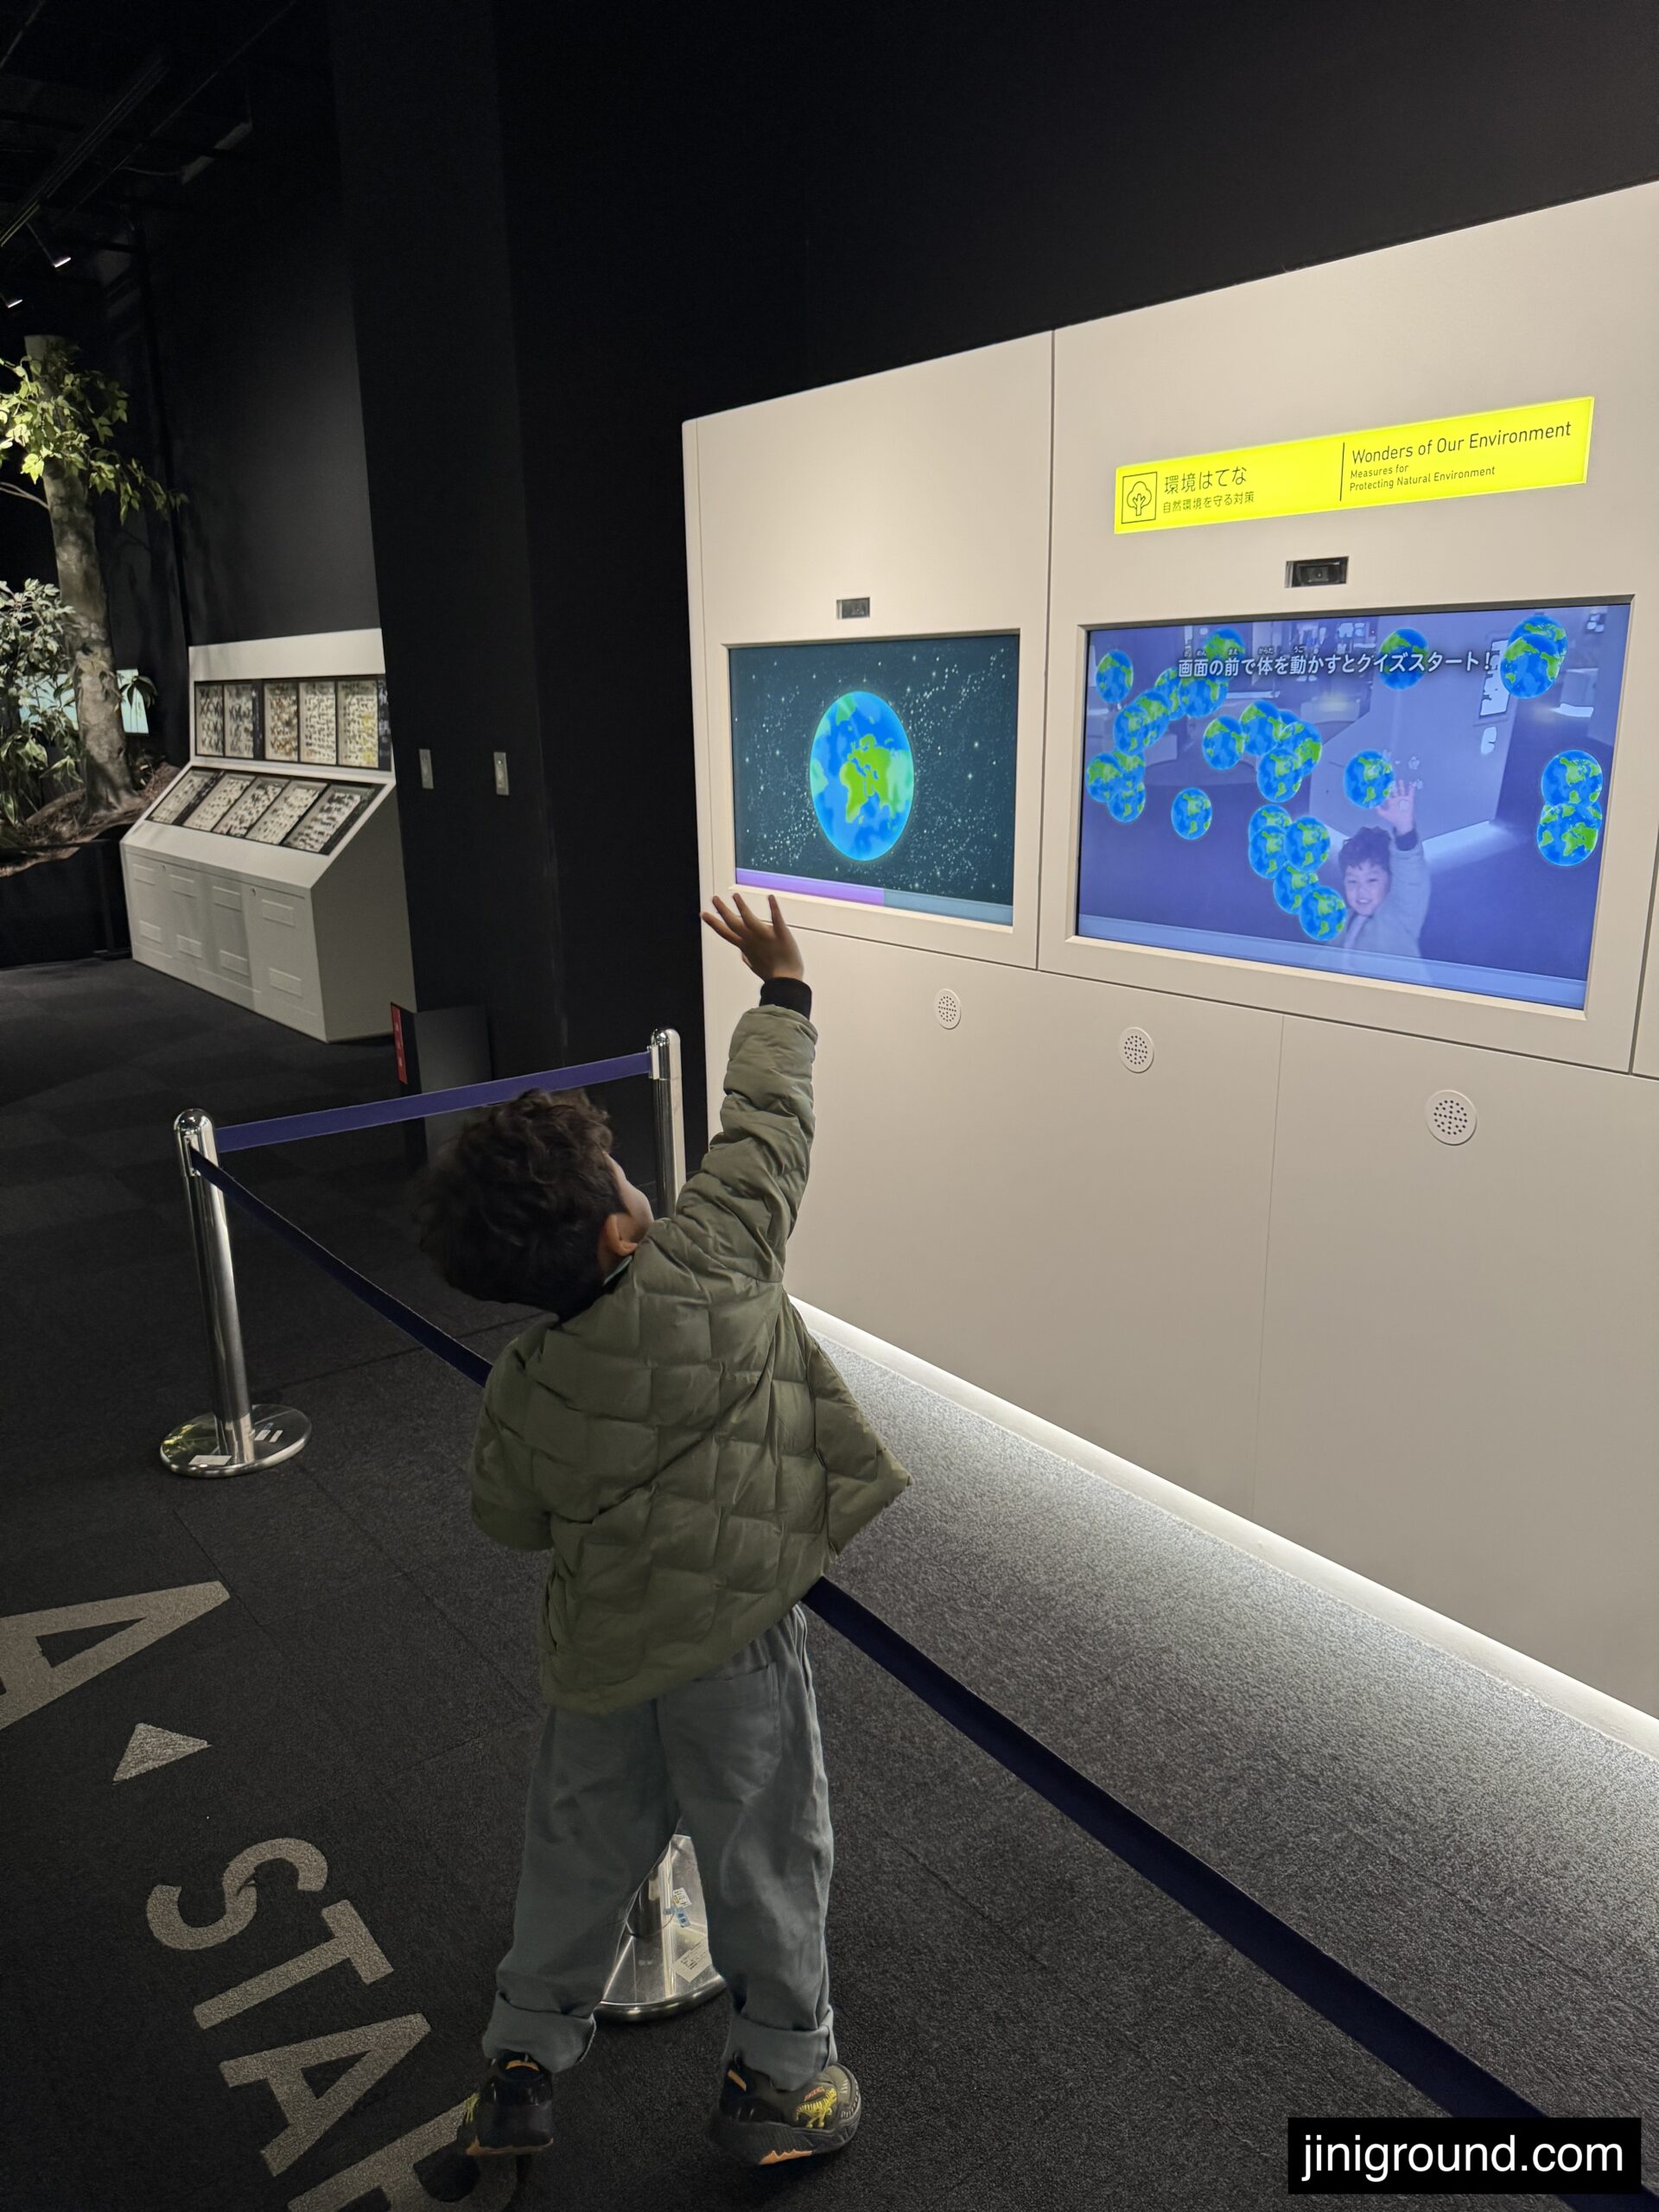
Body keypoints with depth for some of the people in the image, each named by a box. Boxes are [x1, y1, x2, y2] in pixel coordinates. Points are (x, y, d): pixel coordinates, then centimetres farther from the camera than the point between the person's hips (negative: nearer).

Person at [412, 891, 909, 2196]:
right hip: (732, 1642, -3)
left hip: (598, 1655, 4)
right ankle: (781, 2082, 35)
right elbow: (770, 1124, -10)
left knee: (583, 1851, 25)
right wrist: (783, 990, 3)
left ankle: (522, 2064, 42)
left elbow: (511, 1523, 6)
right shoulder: (712, 1264, -21)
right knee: (766, 1856, 17)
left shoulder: (519, 1395, -9)